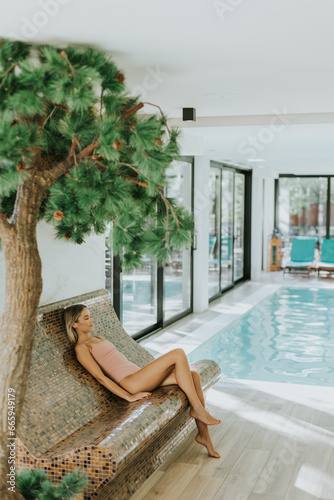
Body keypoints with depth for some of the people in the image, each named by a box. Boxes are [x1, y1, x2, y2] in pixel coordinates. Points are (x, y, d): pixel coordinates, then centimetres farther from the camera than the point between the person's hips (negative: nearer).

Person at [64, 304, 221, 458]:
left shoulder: (97, 338, 25)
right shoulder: (81, 348, -3)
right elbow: (100, 377, -12)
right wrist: (129, 396, -17)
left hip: (138, 374, 9)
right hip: (131, 382, -9)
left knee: (193, 376, -6)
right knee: (178, 354, -20)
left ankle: (203, 433, -3)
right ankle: (197, 408, -14)